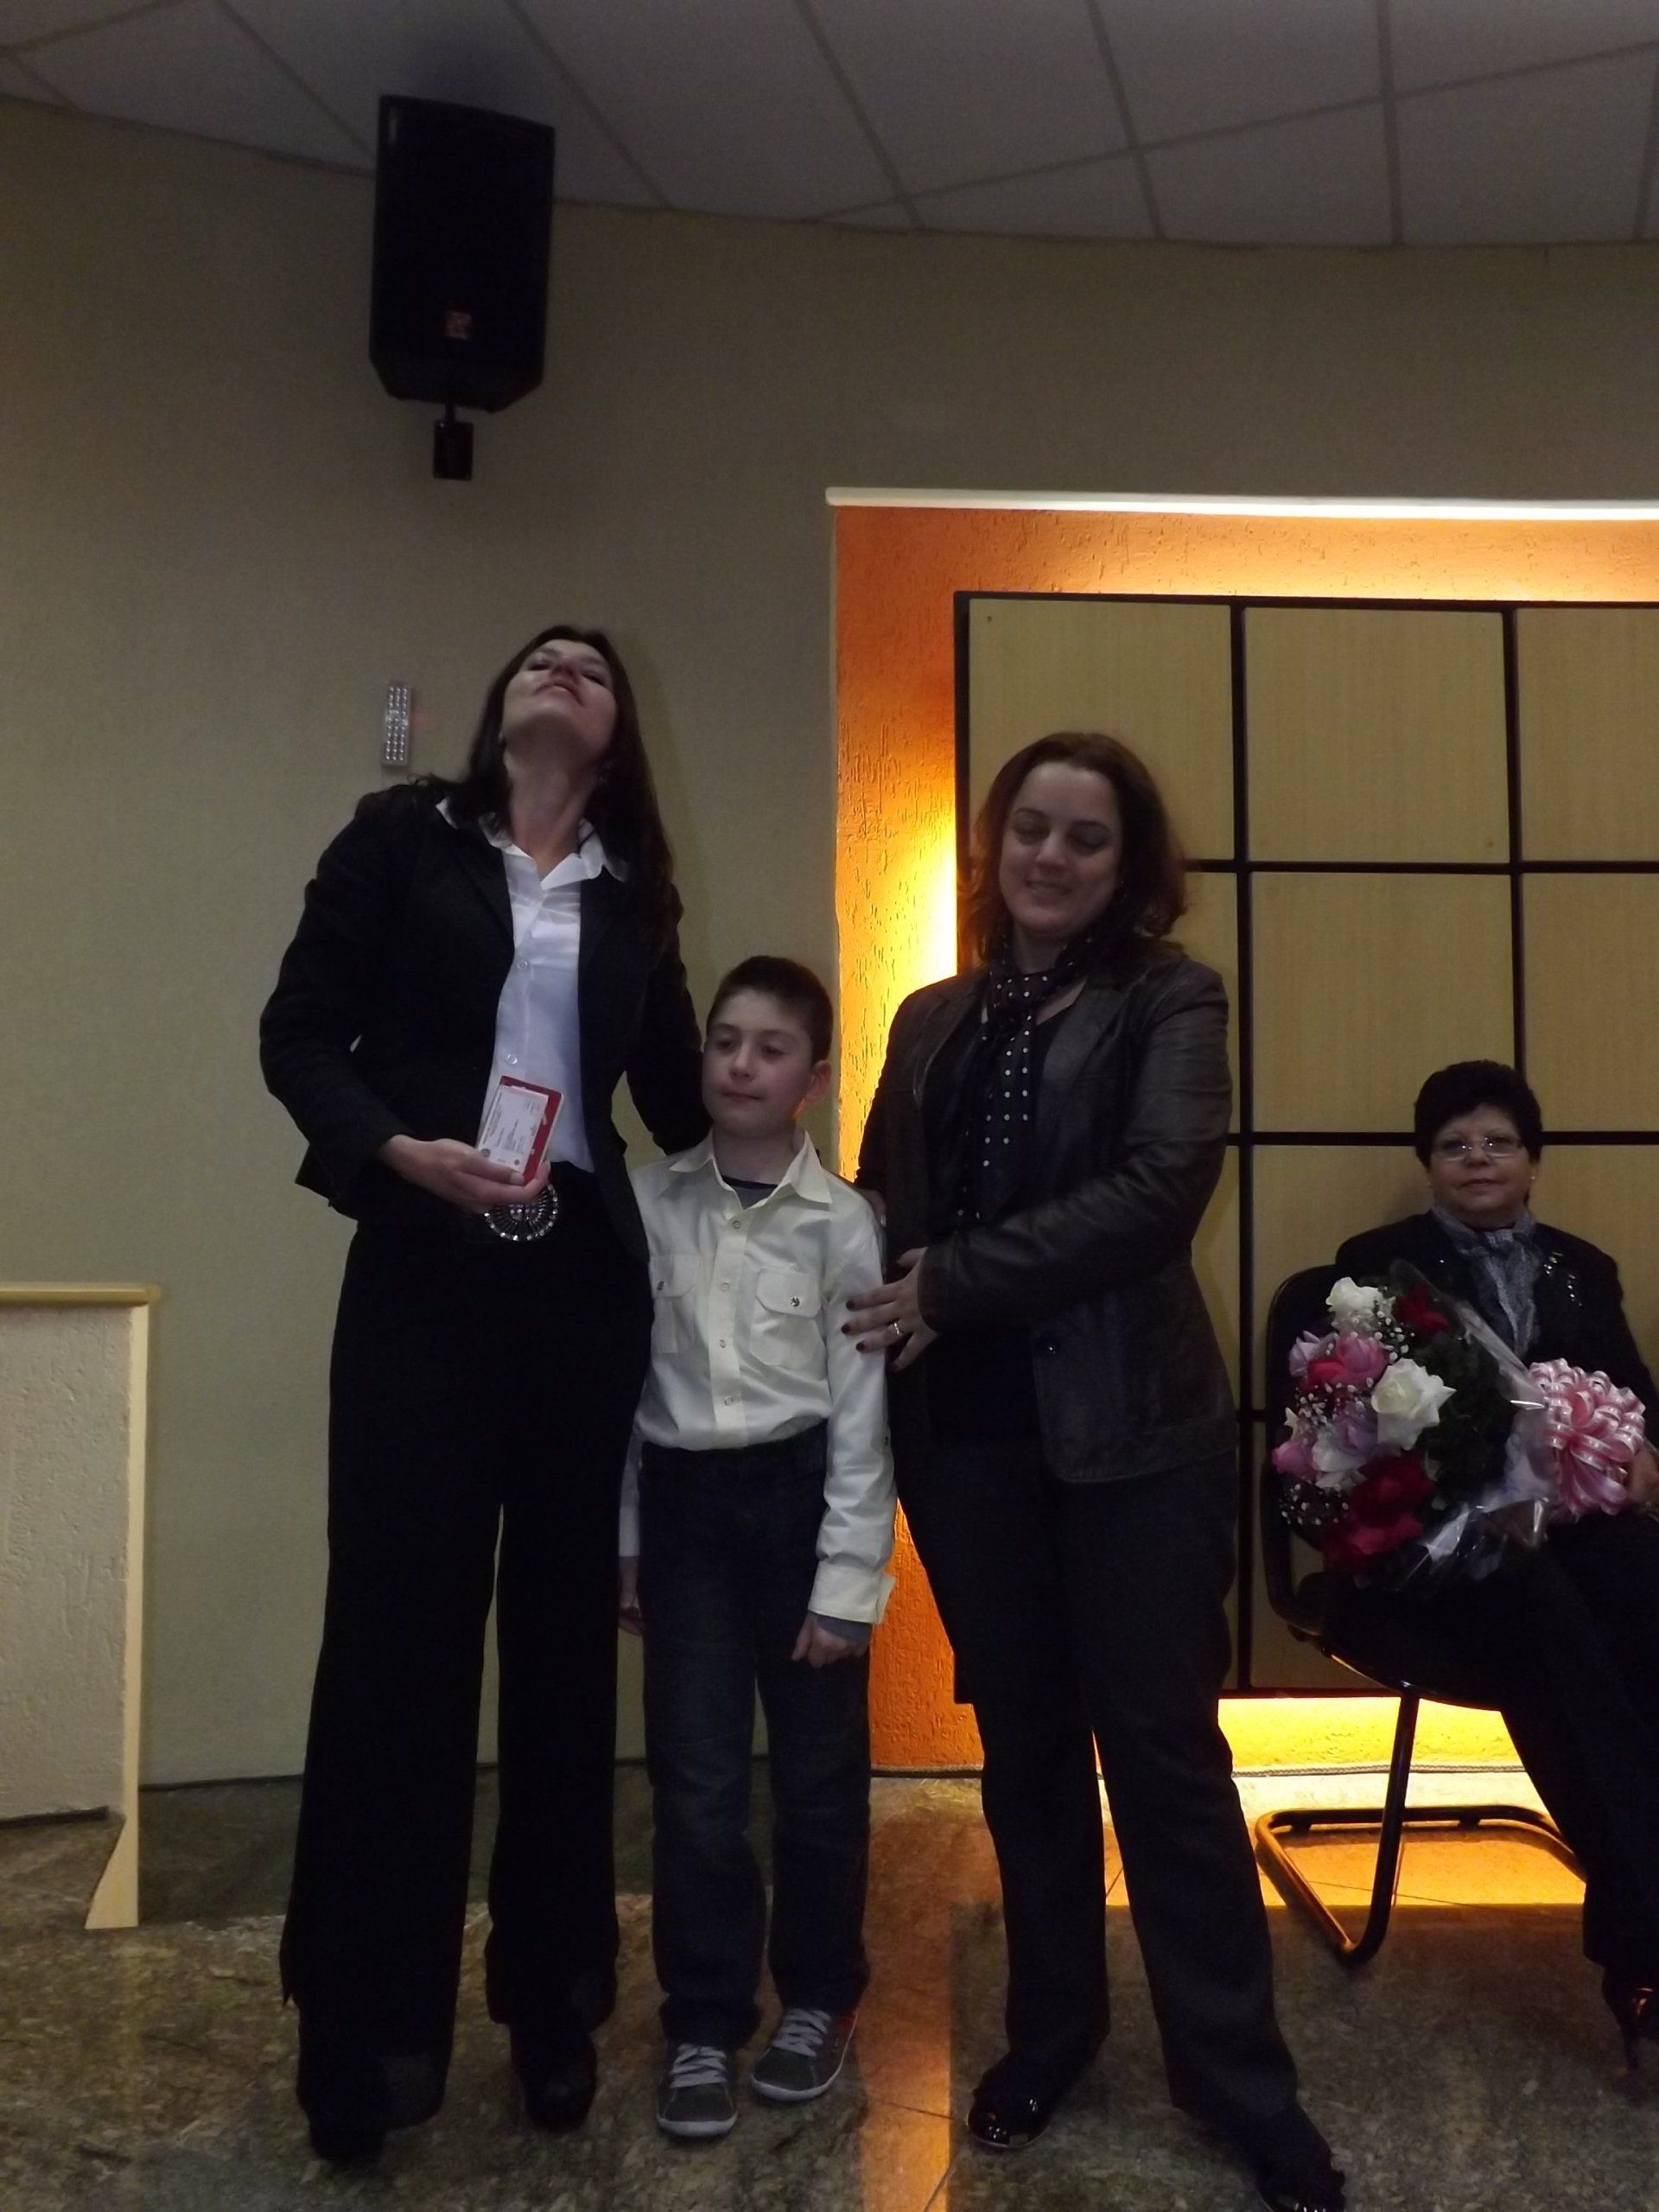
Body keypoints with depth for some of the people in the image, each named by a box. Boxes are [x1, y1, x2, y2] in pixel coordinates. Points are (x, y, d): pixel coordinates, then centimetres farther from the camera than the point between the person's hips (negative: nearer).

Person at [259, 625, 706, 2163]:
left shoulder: (633, 899, 12)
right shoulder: (400, 837, 4)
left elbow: (679, 1097, 14)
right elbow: (297, 1034, -2)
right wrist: (398, 1149, -16)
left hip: (584, 1285, 3)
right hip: (422, 1276, -3)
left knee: (564, 1631, 10)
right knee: (397, 1627, 1)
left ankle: (550, 1991, 25)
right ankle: (368, 2021, 16)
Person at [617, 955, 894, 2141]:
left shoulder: (841, 1221, -6)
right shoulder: (650, 1202, 0)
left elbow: (861, 1410, -6)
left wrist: (847, 1579, -8)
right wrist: (620, 1535, 6)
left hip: (800, 1497, -1)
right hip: (686, 1504, 2)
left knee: (819, 1773, 11)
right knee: (696, 1782, 6)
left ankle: (818, 1999, 32)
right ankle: (704, 2023, 23)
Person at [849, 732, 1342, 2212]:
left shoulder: (1170, 1001, -4)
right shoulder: (932, 1021, 10)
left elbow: (1157, 1193, -17)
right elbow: (882, 1205, 12)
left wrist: (950, 1282, -16)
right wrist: (888, 1316, -8)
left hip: (1131, 1429, -4)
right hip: (964, 1431, 4)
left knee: (1162, 1747, 4)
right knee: (1024, 1744, 16)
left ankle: (1239, 2076, 21)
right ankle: (1050, 2026, 34)